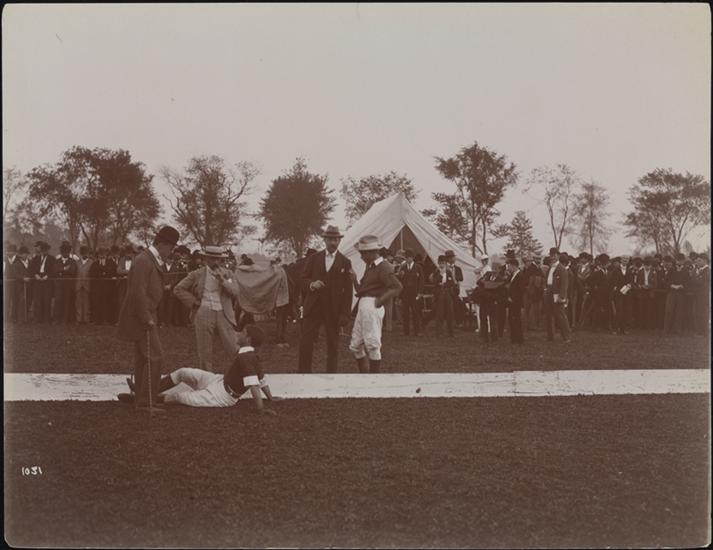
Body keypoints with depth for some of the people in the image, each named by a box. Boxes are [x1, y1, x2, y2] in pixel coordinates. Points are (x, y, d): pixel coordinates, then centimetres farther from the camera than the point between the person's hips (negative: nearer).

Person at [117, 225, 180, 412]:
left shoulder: (153, 261, 14)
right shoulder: (143, 261, -18)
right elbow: (138, 293, -23)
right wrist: (147, 319, -20)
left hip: (146, 318, 11)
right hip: (141, 318, -11)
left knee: (143, 359, 14)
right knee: (155, 358, -12)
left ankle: (141, 400, 21)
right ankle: (146, 402, -8)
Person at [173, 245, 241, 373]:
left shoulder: (227, 274, 9)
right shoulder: (197, 275, 5)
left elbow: (235, 292, -4)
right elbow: (178, 289, 6)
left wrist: (222, 280, -15)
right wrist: (193, 302, -1)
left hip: (223, 314, 0)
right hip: (204, 314, 0)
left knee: (233, 348, -4)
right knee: (204, 351, 5)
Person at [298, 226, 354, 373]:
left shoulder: (345, 263, 4)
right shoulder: (313, 259, 8)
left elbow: (348, 290, 1)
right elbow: (303, 280, 8)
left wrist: (345, 314, -6)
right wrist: (312, 284, -16)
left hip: (334, 310, -1)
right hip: (313, 307, 1)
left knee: (333, 347, 4)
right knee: (305, 344, -5)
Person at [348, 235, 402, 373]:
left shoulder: (383, 267, -9)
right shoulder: (369, 267, 21)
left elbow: (397, 286, -21)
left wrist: (381, 299, -29)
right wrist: (354, 279, 6)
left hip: (372, 306, -10)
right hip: (362, 306, 10)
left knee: (372, 344, -5)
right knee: (355, 345, 11)